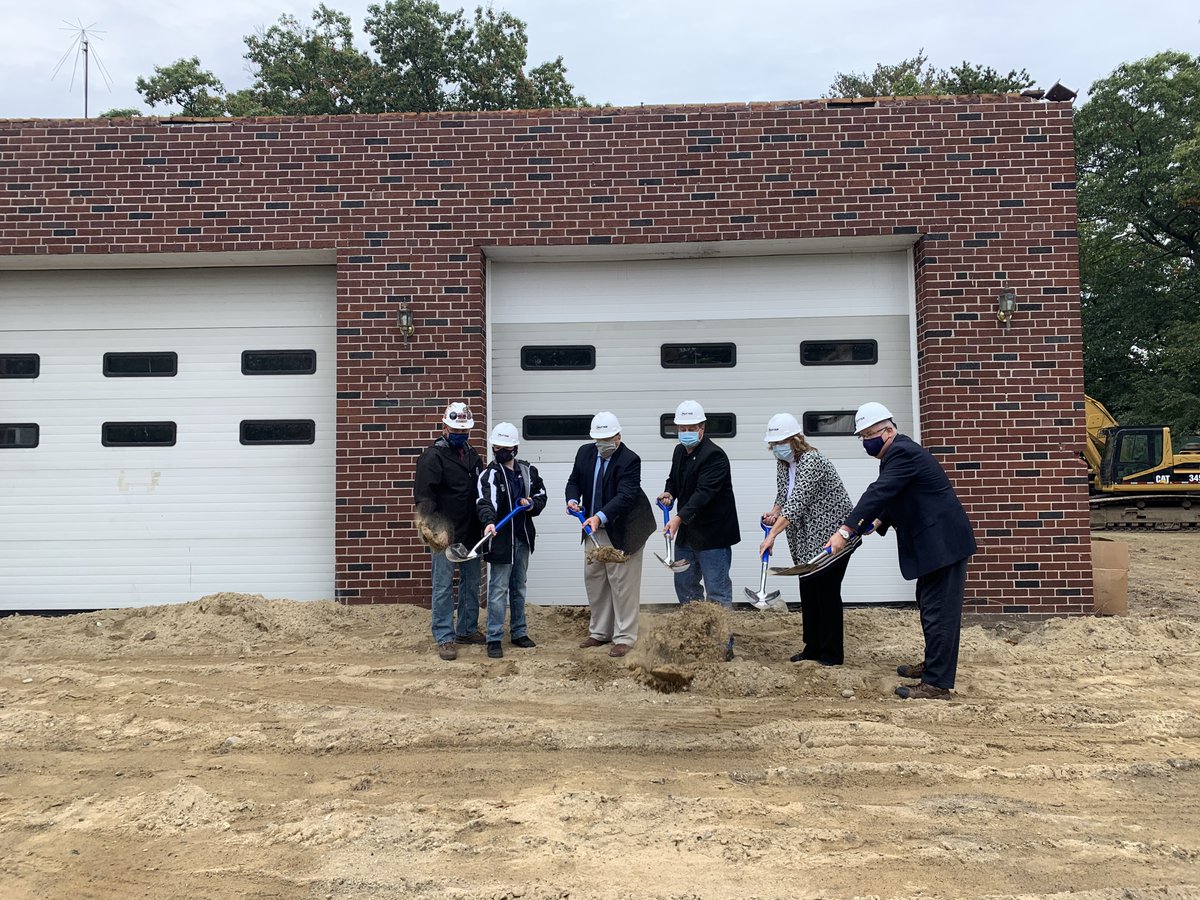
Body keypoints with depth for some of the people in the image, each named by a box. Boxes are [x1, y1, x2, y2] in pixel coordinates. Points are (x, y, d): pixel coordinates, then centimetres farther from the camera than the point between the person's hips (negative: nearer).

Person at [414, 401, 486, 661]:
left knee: (471, 583, 15)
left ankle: (467, 630, 28)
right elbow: (423, 495, -17)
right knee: (444, 587, -1)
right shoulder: (433, 456, -10)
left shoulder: (471, 455, 13)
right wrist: (433, 528, -25)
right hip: (446, 535, -7)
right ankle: (445, 638, 6)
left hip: (471, 534, 7)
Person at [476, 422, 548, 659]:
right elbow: (485, 503, -23)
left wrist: (532, 504, -7)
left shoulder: (528, 471, 6)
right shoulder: (489, 474, -9)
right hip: (501, 539, -5)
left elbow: (541, 495, 15)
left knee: (519, 588, 16)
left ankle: (519, 633, 27)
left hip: (523, 537, 5)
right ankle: (494, 639, 4)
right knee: (498, 590, -3)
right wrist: (489, 522, -42)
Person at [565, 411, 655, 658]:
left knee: (622, 585, 0)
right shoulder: (585, 453, 1)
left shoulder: (630, 460, -19)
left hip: (621, 533, -7)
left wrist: (600, 517, -41)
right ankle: (600, 632, 29)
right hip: (594, 529, 7)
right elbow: (574, 481, 11)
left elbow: (626, 496, -28)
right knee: (594, 581, 15)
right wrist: (573, 499, -12)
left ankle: (624, 638, 9)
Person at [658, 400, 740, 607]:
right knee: (684, 586, 17)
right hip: (686, 532, 9)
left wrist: (680, 517, -39)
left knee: (718, 592, -4)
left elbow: (703, 492, -29)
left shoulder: (715, 456, -18)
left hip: (712, 534, -8)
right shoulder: (679, 451, 8)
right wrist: (669, 492, 1)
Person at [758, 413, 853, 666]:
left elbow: (797, 502, -31)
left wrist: (772, 535, -35)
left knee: (827, 590, -4)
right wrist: (774, 513, -8)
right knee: (807, 590, 11)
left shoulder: (811, 460, -23)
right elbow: (783, 495, 15)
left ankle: (832, 654, 7)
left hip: (831, 534, -8)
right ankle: (812, 648, 21)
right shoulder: (782, 463, 4)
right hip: (806, 540, 8)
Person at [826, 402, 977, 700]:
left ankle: (936, 684, -4)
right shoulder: (896, 453, 13)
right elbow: (890, 496, 22)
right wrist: (880, 520, 4)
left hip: (943, 543, -11)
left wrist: (846, 530, -35)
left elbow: (879, 492, -30)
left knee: (938, 613, -8)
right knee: (930, 608, 21)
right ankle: (933, 664, 35)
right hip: (935, 541, 11)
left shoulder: (902, 452, -19)